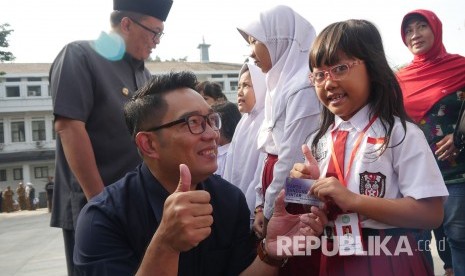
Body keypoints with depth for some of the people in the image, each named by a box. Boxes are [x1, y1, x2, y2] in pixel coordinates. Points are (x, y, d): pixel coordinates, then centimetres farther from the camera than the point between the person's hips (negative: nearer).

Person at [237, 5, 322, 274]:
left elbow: (293, 159, -18)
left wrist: (269, 212, -8)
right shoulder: (282, 84, 12)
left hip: (296, 205, -8)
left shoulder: (303, 87, -16)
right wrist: (262, 205, 8)